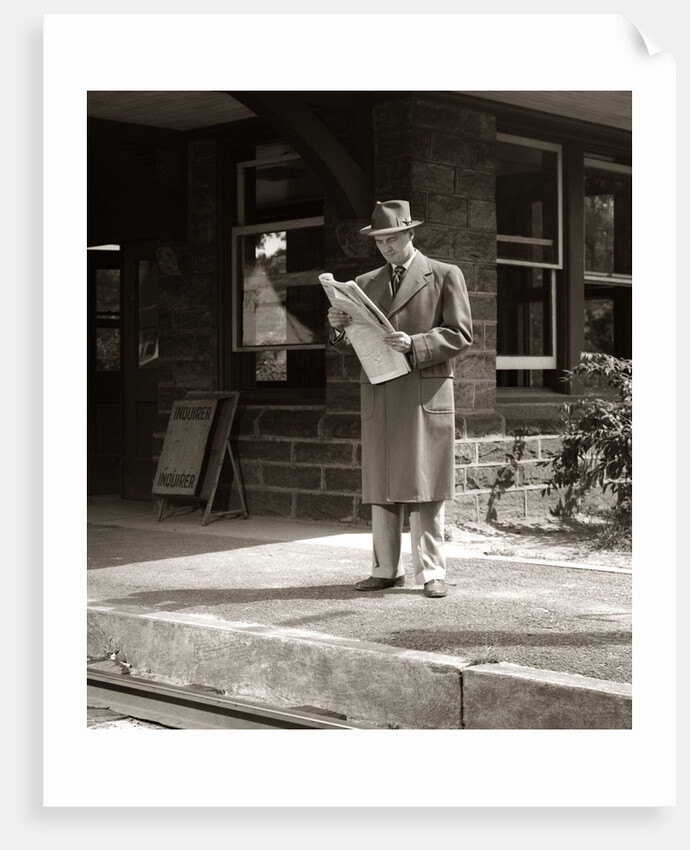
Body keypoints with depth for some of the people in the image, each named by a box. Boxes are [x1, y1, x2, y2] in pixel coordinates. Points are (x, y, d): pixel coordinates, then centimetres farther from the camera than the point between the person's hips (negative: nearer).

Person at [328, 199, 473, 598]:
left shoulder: (446, 276, 4)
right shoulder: (365, 284, 17)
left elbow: (461, 336, -3)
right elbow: (351, 344, 18)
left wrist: (414, 345, -16)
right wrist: (339, 328, -5)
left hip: (425, 394, -4)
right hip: (378, 396, 4)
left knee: (425, 487, -4)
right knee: (381, 487, 5)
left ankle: (431, 573, 2)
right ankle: (387, 570, 11)